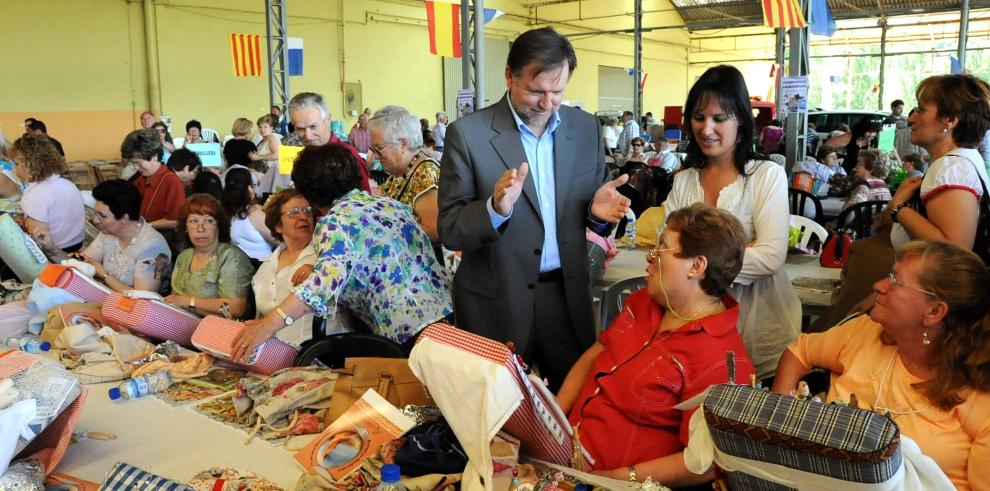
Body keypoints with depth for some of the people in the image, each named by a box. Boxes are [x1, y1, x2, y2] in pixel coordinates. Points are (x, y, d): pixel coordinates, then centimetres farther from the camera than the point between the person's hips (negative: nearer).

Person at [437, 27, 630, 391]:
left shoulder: (586, 128, 3)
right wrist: (496, 208, -28)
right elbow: (450, 231, -9)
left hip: (568, 295, 3)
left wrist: (598, 211, -13)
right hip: (495, 302, -3)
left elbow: (590, 213, 10)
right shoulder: (468, 133, -9)